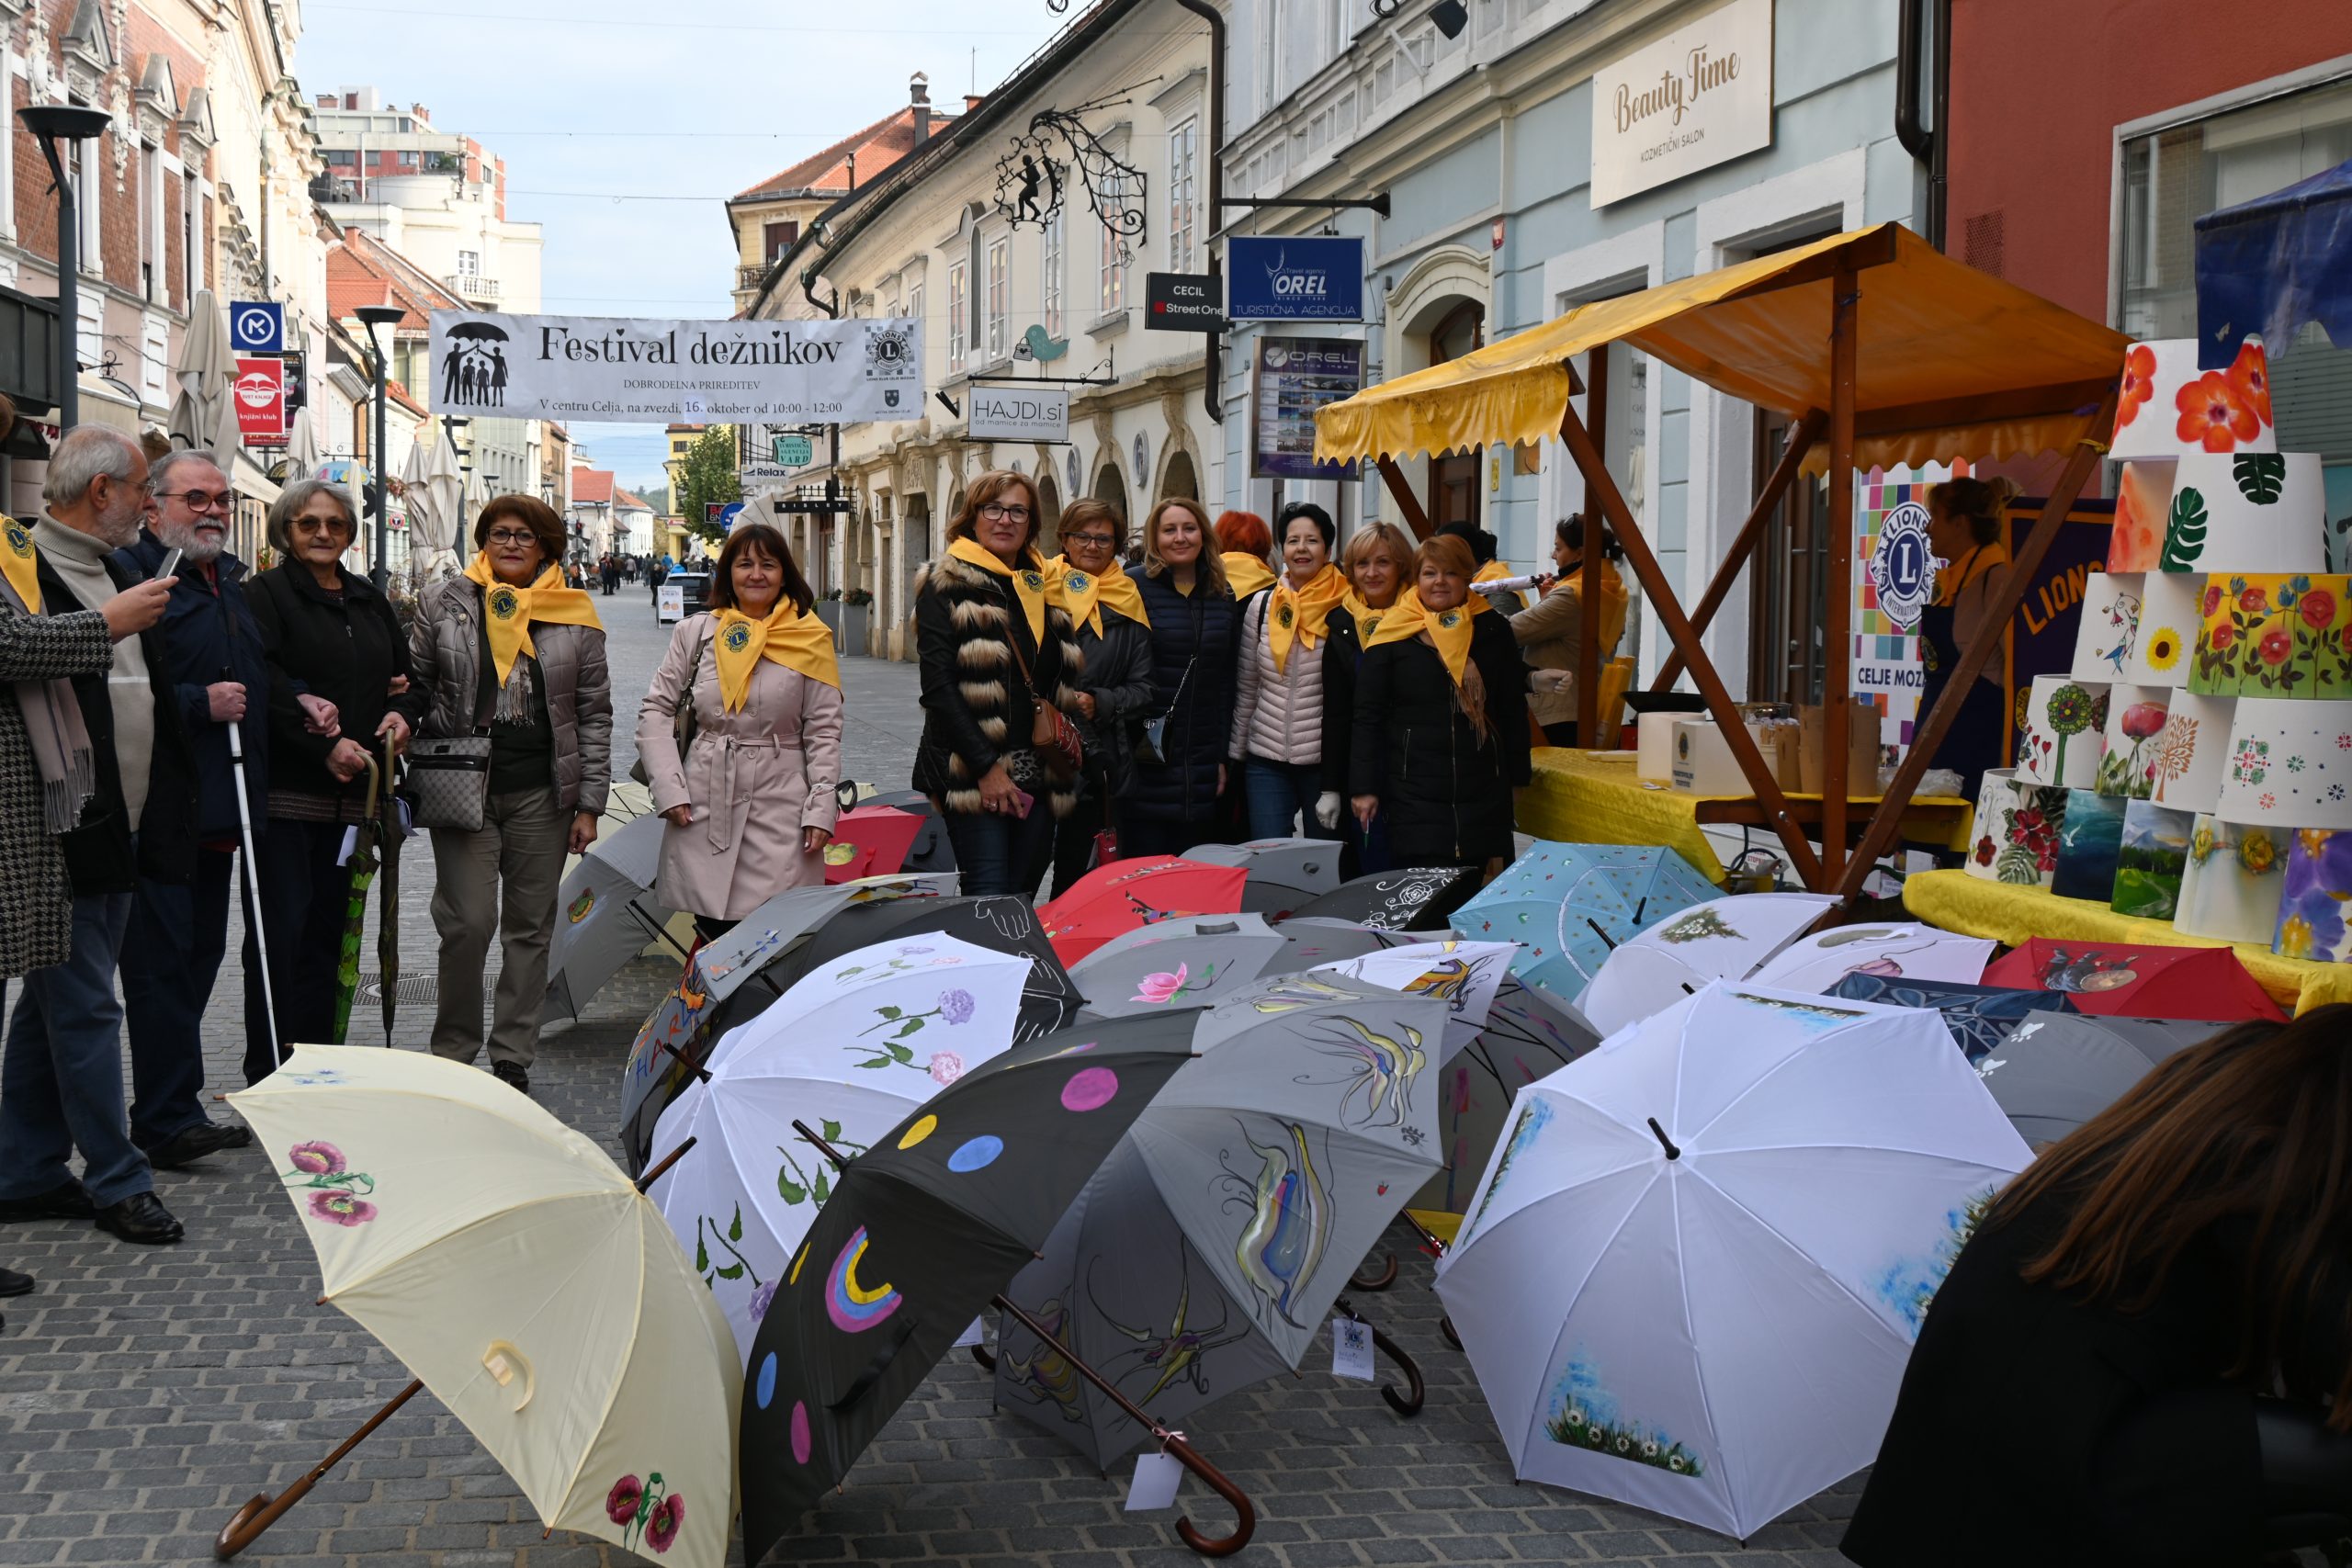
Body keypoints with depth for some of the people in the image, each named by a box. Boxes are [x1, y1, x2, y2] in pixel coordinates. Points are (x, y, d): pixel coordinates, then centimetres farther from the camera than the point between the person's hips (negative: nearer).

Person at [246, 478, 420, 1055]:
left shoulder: (369, 600, 19)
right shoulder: (266, 593, -2)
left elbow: (407, 672, 24)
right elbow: (265, 684, -14)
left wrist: (403, 712, 2)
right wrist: (325, 744, -19)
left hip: (351, 790, 6)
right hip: (286, 788, -6)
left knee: (329, 926, 9)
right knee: (283, 928, -7)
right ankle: (268, 1069, -1)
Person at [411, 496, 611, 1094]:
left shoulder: (575, 617, 6)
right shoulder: (445, 603, 6)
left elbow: (595, 714, 7)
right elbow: (414, 686, 10)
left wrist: (589, 803, 3)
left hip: (542, 794, 1)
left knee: (530, 927, 7)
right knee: (467, 922, -7)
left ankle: (513, 1060, 17)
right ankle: (452, 1052, 10)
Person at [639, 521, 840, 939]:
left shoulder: (811, 639, 5)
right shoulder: (696, 632, 8)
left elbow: (824, 732, 5)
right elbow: (655, 710, 11)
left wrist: (821, 809, -3)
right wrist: (669, 788, 1)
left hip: (780, 809, -1)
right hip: (703, 806, 1)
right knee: (713, 931, -1)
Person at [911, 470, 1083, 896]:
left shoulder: (1043, 586, 16)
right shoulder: (947, 585, -3)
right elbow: (938, 685, -11)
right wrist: (984, 766, -17)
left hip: (1038, 776, 6)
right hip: (972, 776, -6)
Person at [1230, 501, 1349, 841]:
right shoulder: (1261, 605, 4)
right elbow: (1246, 690, 11)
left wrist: (1336, 785, -8)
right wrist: (1234, 755, 10)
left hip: (1324, 761, -3)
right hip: (1265, 762, 3)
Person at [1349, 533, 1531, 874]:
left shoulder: (1492, 629, 7)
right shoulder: (1393, 637, 0)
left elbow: (1513, 711, 13)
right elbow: (1368, 717, 2)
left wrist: (1516, 776, 11)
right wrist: (1364, 788, -2)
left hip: (1483, 793, 2)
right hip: (1413, 792, -2)